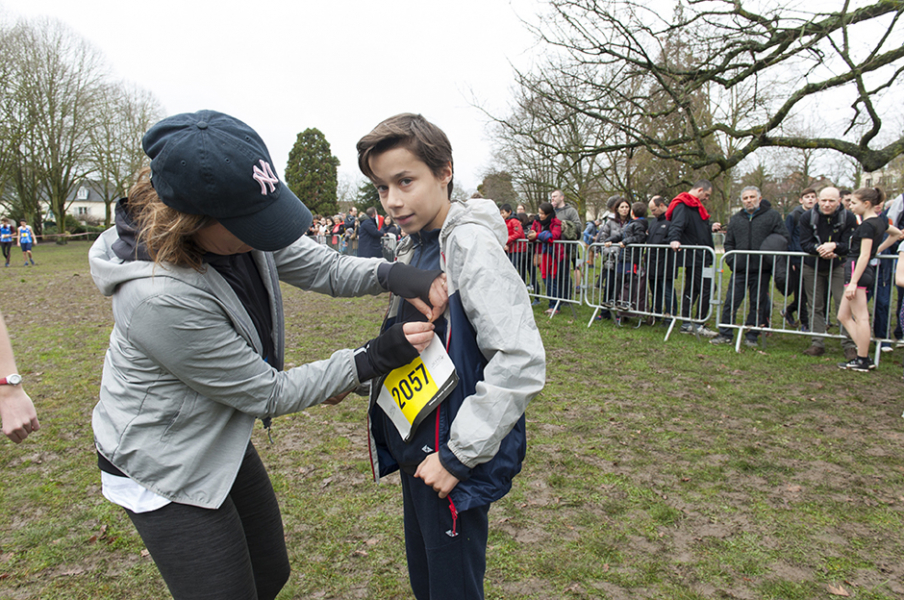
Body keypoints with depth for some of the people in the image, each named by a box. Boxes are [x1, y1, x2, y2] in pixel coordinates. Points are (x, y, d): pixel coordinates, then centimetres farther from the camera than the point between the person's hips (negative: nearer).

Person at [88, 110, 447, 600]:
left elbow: (324, 267, -6)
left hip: (222, 444, 8)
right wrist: (372, 360, -25)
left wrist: (393, 275, -27)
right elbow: (267, 393, -26)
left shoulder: (239, 228, -15)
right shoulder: (160, 297, -36)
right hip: (164, 471, -7)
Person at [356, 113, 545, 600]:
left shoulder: (471, 245, -21)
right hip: (414, 453, 8)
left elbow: (521, 362, -28)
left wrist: (459, 454, -23)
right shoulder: (412, 247, 7)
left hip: (455, 466, -8)